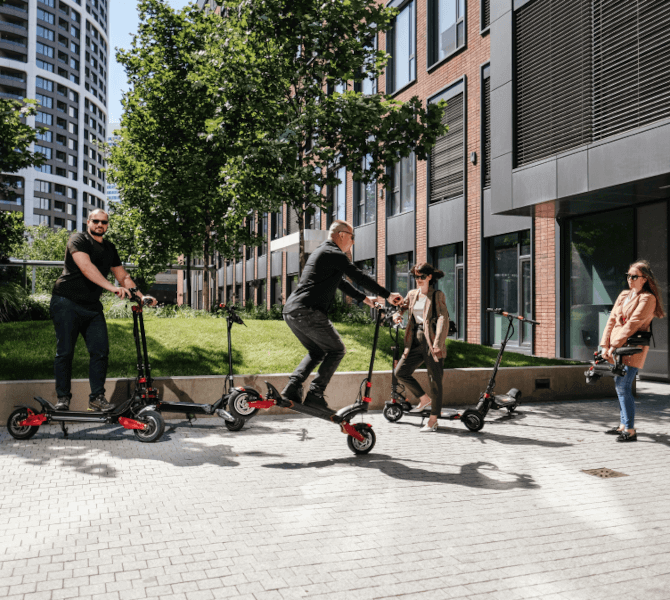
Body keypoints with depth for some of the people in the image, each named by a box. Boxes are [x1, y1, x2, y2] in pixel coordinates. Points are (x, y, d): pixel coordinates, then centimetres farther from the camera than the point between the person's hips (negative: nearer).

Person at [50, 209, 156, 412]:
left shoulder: (110, 248, 14)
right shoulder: (78, 240, -6)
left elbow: (123, 276, 18)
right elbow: (86, 267, -24)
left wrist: (141, 296, 4)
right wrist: (112, 287, -35)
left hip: (92, 306, 6)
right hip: (66, 302, -5)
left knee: (101, 350, -4)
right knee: (65, 351, -3)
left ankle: (97, 397, 3)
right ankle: (62, 398, 8)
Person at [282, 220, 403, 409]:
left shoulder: (320, 252, 27)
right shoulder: (334, 254, -5)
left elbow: (340, 282, 35)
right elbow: (359, 277, -8)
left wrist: (364, 298, 38)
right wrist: (388, 295, -2)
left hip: (290, 311, 10)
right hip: (307, 311, -10)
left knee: (317, 351, 22)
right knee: (336, 350, 3)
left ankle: (291, 389, 8)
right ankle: (315, 394, -5)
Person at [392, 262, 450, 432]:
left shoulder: (437, 295, -4)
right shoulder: (412, 295, 13)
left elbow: (443, 319, -14)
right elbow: (402, 306, 30)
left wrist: (438, 343, -26)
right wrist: (397, 314, 4)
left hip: (432, 342, -6)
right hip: (416, 341, 6)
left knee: (435, 381, -1)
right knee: (400, 372, -2)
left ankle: (433, 421, 8)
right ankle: (424, 398, 19)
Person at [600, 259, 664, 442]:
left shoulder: (648, 298, -7)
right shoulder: (623, 295, 16)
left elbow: (633, 324, -15)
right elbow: (612, 320, 11)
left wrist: (614, 346, -17)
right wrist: (605, 345, 1)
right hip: (617, 346, 8)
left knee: (624, 387, -12)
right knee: (620, 385, 13)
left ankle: (630, 430, -7)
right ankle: (623, 425, 24)